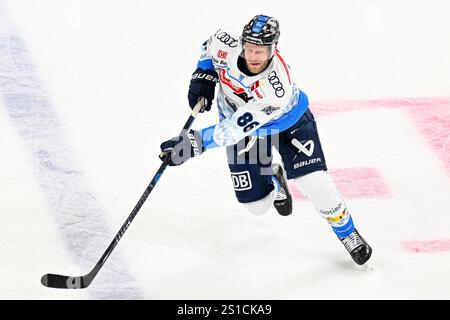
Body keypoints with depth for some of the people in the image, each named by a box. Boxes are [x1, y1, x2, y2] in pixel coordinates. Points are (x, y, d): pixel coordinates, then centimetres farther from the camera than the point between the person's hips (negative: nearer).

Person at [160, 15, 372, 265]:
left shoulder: (278, 88, -43)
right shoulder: (228, 46, -31)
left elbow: (235, 129, -42)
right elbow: (211, 45, -3)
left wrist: (195, 143, -44)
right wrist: (203, 77, -14)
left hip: (287, 121, -4)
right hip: (241, 121, 4)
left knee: (315, 184, -16)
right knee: (257, 204, 1)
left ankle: (347, 233, 13)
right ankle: (274, 179, 38)